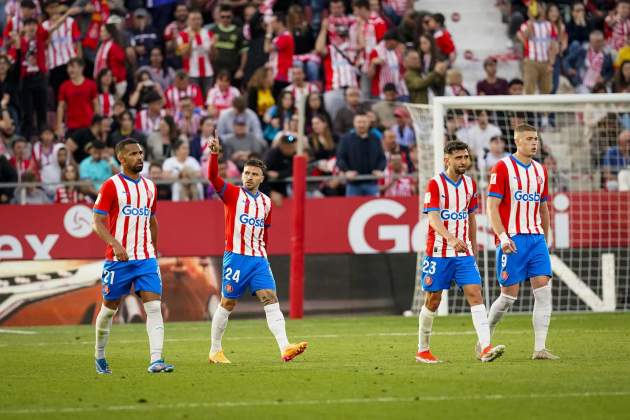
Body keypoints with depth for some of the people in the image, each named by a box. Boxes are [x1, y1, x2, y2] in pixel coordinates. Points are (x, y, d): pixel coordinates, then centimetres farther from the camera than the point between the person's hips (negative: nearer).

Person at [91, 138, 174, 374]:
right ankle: (99, 355, 29)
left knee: (154, 306, -12)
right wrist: (115, 244, -25)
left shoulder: (149, 186, 12)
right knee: (109, 308, 8)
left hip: (146, 258, 4)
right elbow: (98, 222, -10)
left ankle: (156, 360, -19)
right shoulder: (112, 185, -6)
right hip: (118, 258, -4)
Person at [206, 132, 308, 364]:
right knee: (227, 303, 4)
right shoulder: (232, 194, -1)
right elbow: (213, 177, -18)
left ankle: (285, 348, -22)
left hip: (259, 258, 4)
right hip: (236, 257, -4)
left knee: (271, 300, -10)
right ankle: (215, 351, 18)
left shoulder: (266, 202, 13)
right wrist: (214, 154, -32)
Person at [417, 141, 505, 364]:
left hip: (464, 253, 4)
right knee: (433, 300, 4)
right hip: (439, 252, -4)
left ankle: (485, 347, -21)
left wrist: (474, 248, 19)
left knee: (475, 294, -11)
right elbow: (433, 219, -21)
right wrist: (451, 238, -37)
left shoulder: (470, 184, 9)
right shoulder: (435, 184, -9)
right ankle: (422, 350, 21)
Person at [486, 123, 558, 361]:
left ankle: (540, 348, -8)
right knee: (509, 295, -3)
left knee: (544, 291, -7)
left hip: (536, 238, 5)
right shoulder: (502, 168, -5)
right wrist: (503, 237, -19)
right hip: (512, 240, -5)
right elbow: (492, 207, -9)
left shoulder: (540, 170, 13)